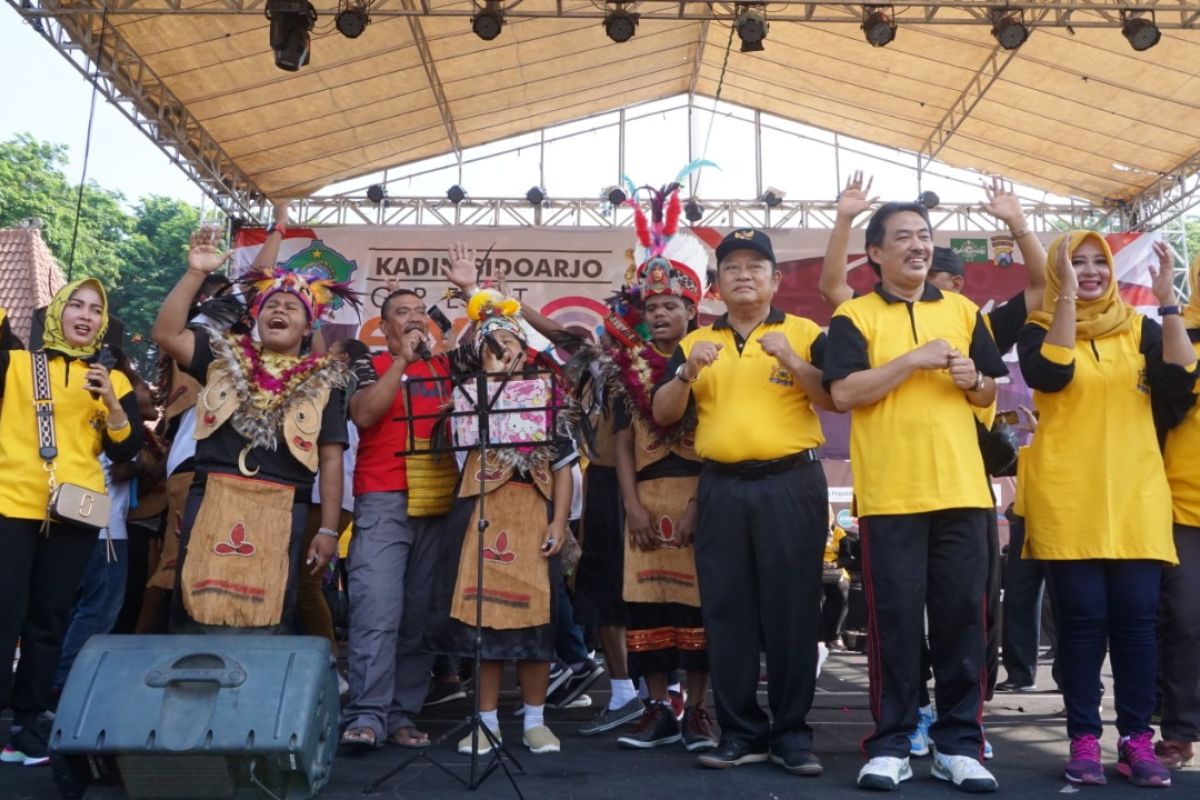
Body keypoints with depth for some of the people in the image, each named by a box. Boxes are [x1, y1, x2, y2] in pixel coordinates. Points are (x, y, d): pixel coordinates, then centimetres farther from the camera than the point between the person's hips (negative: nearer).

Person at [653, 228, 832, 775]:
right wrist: (688, 371, -10)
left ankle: (791, 731, 12)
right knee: (726, 611, 5)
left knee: (791, 608, 1)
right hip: (721, 489, 3)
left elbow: (836, 400, -3)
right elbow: (662, 414, 8)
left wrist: (792, 362, -16)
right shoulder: (694, 343, 14)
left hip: (792, 484, -2)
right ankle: (740, 732, 15)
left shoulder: (804, 333, 6)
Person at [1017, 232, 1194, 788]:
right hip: (1067, 497, -2)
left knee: (1136, 617, 0)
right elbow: (1049, 376, -17)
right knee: (1082, 618, -3)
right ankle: (1084, 738, 6)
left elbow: (1179, 384, -4)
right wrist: (1067, 297, -18)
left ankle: (1136, 739, 8)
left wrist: (1168, 305, -11)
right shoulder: (1039, 328, 5)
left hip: (1137, 496, 2)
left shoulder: (1139, 328, 11)